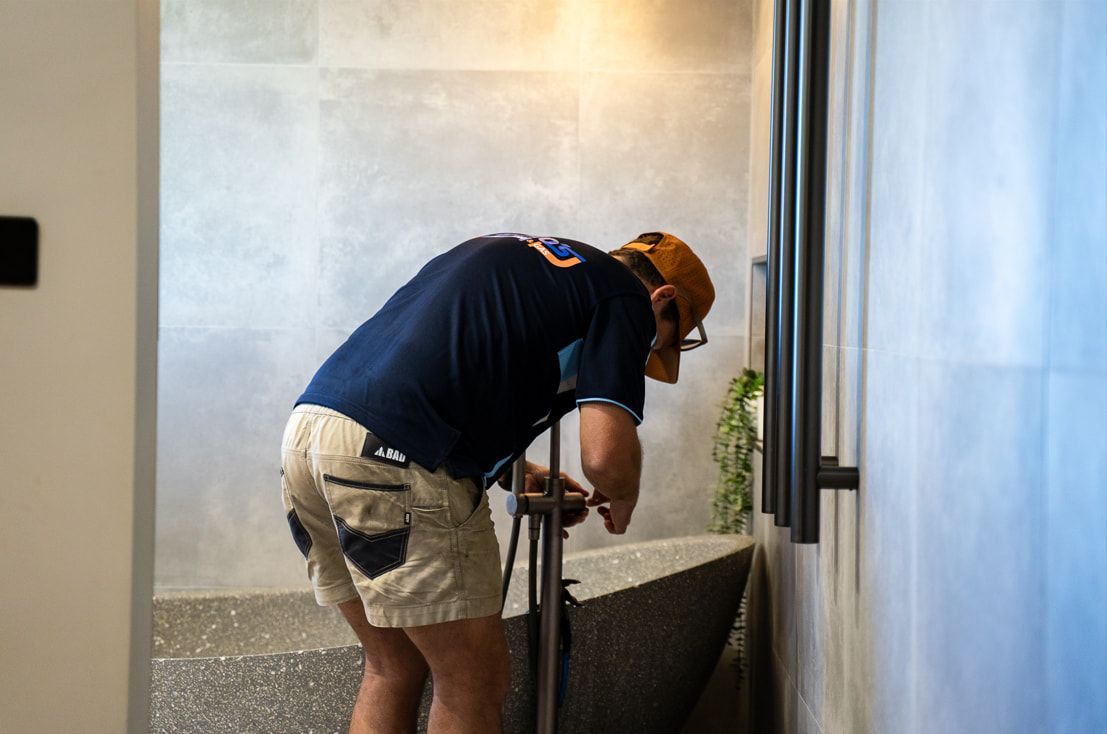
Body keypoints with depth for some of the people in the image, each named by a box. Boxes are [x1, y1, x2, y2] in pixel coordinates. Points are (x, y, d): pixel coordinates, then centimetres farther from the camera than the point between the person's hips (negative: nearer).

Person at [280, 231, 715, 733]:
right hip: (398, 463, -9)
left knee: (392, 670, 21)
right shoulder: (626, 296, 4)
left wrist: (517, 474, 40)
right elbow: (606, 455, -7)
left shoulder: (508, 252, 29)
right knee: (474, 684, 5)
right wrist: (621, 504, 16)